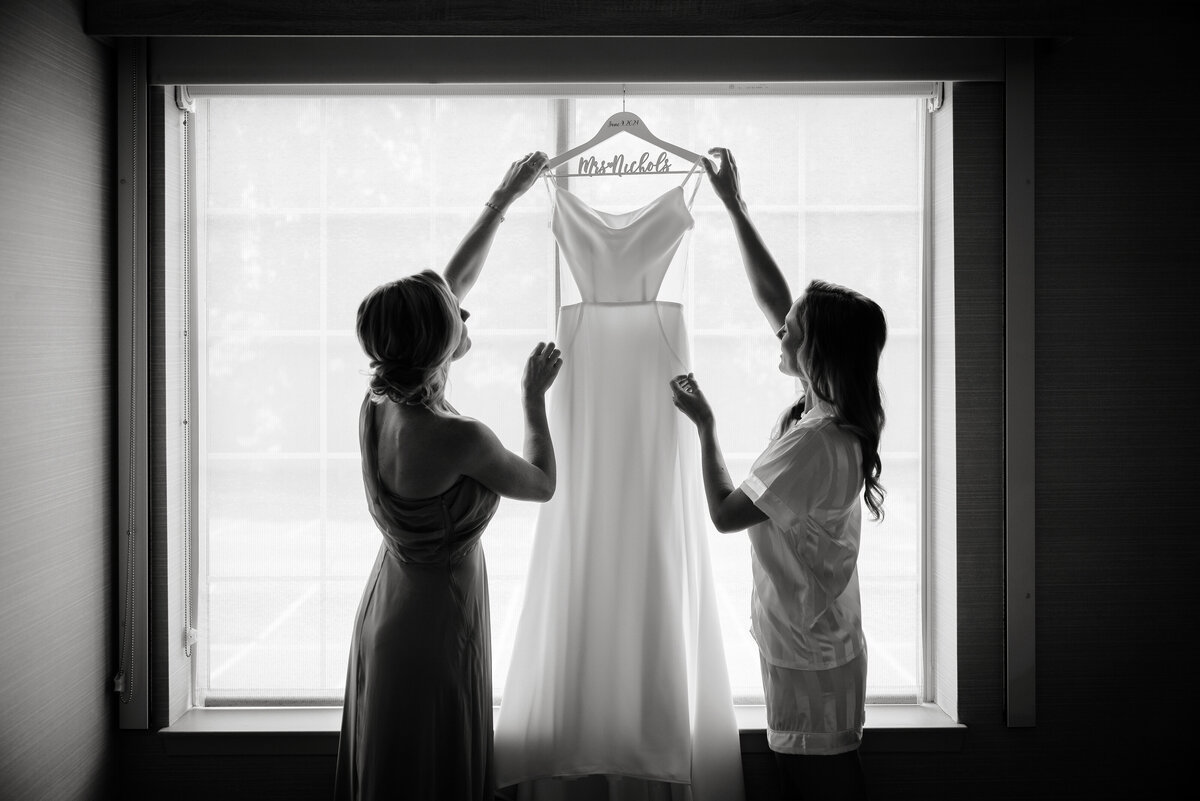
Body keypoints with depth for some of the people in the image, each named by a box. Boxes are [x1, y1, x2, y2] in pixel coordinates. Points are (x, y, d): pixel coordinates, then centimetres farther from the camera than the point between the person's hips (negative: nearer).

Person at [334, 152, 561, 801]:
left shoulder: (378, 401, -8)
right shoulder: (458, 438, -29)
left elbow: (454, 280, 3)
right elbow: (542, 484, -9)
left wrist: (504, 199, 11)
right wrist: (534, 396, 1)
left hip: (384, 612, 8)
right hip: (436, 628, -8)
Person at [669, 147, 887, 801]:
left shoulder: (814, 443, -27)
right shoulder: (830, 405, -1)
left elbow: (725, 513, -19)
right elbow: (769, 294, 6)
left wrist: (703, 424, -10)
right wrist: (733, 204, 9)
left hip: (807, 650, -9)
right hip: (817, 638, 9)